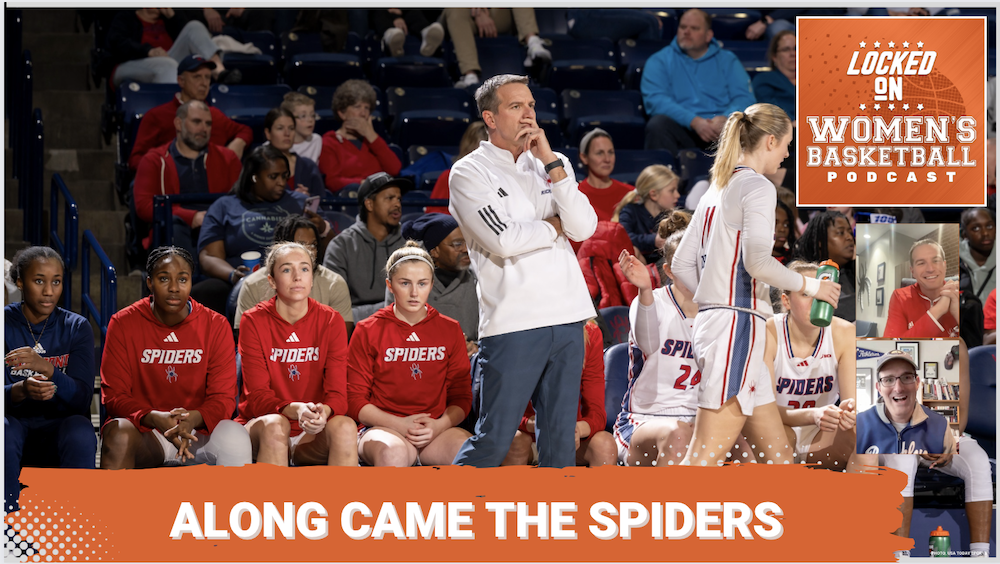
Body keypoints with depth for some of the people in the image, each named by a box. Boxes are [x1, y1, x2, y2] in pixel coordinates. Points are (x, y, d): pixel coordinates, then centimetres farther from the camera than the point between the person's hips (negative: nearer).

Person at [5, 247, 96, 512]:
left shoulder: (76, 328, 2)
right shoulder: (5, 324, 0)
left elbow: (82, 398, -10)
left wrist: (46, 368, -30)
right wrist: (20, 391, -33)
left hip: (58, 427, 1)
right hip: (14, 423, -1)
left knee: (80, 431, -33)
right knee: (4, 431, -35)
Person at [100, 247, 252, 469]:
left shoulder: (215, 326, 2)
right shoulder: (123, 324, 0)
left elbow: (223, 398, -3)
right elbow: (114, 396, -5)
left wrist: (193, 419, -28)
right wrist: (155, 418, -28)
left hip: (198, 431, 1)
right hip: (143, 431, -1)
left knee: (235, 436, -31)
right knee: (118, 435, -35)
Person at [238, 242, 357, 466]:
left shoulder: (331, 321, 1)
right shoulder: (255, 321, -4)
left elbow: (338, 393, -7)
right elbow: (257, 396, -12)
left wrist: (323, 412, -34)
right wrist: (295, 410, -35)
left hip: (314, 436, 2)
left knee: (345, 426, -31)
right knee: (274, 425, -36)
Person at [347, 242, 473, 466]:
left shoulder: (450, 330, 13)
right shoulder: (368, 331, 6)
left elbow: (461, 397, 12)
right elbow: (355, 399, 4)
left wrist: (438, 425, -10)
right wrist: (400, 425, -12)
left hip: (436, 429, 2)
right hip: (382, 427, -2)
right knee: (393, 453, -40)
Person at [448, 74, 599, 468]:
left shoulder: (548, 166, 15)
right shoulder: (470, 172, -1)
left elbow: (584, 228, 1)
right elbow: (504, 239, -14)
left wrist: (552, 164, -4)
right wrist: (555, 225, 2)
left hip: (567, 317, 5)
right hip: (513, 323, -5)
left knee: (560, 440, 6)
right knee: (493, 440, -7)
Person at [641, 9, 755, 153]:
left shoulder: (727, 61, 18)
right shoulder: (660, 61, 12)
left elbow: (745, 98, 5)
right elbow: (655, 100, -4)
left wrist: (724, 119, -18)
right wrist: (694, 121, -19)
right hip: (681, 128, -1)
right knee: (657, 124, -34)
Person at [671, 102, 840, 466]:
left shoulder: (717, 190, 18)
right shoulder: (758, 187, -8)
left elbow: (682, 265, 17)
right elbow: (758, 261, -21)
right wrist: (809, 286, -7)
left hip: (711, 322, 10)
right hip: (738, 325, -10)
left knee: (778, 456, 12)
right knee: (704, 458, -13)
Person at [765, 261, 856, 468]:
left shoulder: (844, 333, -11)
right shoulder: (768, 333, -18)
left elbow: (851, 398, -14)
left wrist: (849, 410, -42)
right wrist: (812, 415, -44)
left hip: (824, 436, 2)